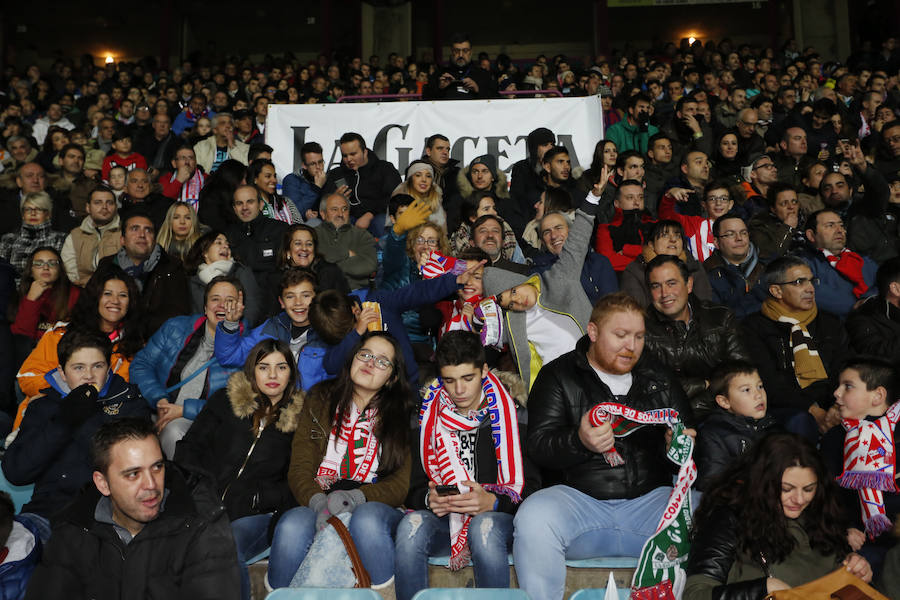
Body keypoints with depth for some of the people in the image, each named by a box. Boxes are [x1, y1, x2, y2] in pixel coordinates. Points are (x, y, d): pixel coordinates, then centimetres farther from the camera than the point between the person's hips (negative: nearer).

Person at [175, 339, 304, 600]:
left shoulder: (297, 419, 9)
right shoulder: (224, 401, 12)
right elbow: (187, 450, 11)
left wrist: (254, 496, -5)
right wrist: (211, 483, -5)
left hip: (256, 513, -1)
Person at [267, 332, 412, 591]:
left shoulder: (401, 414, 10)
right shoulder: (320, 400, 15)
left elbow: (401, 483, 1)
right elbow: (300, 467, 6)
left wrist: (355, 497, -17)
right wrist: (318, 502, -16)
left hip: (375, 505, -1)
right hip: (316, 503, 1)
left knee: (367, 520, -35)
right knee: (291, 526, -31)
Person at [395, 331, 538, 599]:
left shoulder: (513, 415, 3)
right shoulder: (429, 418, 11)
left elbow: (532, 487, -2)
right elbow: (415, 488, 11)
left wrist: (492, 502, -21)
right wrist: (429, 499, -13)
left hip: (498, 517, -2)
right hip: (443, 518, 2)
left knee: (484, 527, -37)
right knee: (411, 524, -31)